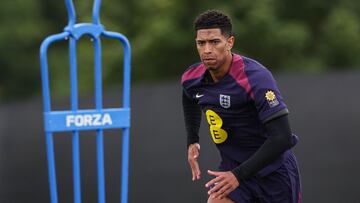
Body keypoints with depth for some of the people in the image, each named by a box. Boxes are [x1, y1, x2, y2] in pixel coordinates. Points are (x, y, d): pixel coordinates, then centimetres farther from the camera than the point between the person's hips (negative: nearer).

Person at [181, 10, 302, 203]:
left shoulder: (256, 77, -26)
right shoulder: (191, 78, -6)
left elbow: (282, 138, -30)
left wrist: (239, 175, -32)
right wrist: (192, 141, 15)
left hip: (274, 172, -4)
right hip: (232, 168, 5)